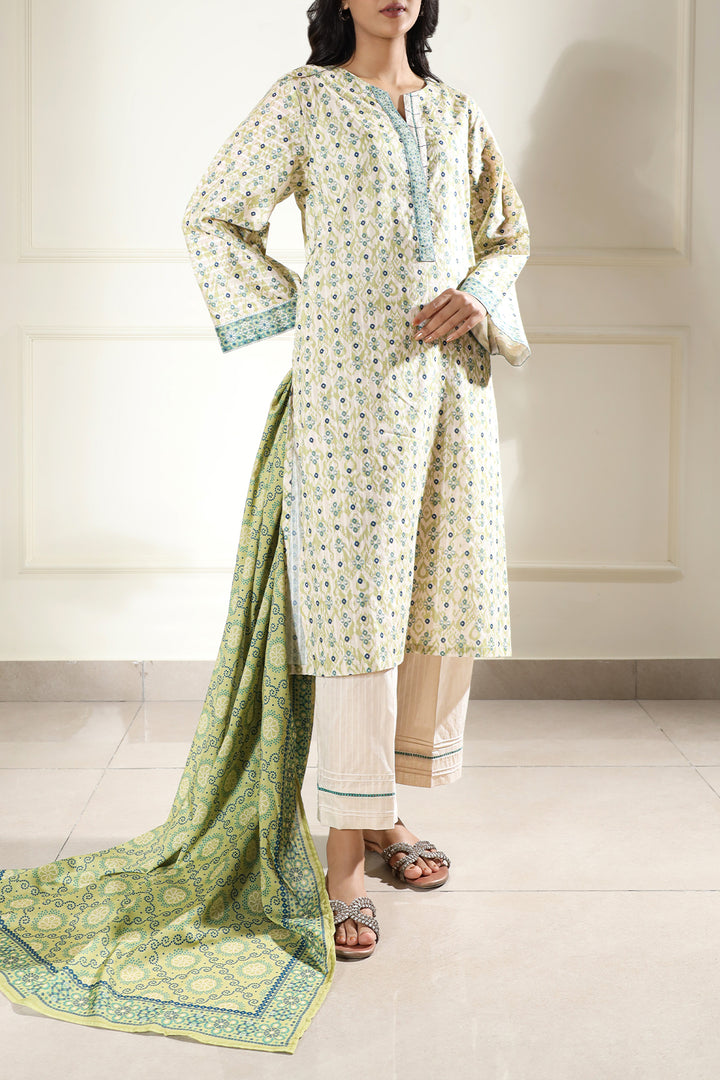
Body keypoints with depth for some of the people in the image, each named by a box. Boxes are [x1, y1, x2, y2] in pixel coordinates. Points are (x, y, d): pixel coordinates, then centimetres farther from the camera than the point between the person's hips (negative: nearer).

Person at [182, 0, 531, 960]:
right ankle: (346, 860, -2)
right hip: (351, 385, -5)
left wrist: (479, 297, 2)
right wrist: (295, 313, 1)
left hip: (452, 381, 5)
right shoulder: (304, 100, 5)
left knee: (439, 600, 6)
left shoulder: (458, 114, 17)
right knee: (356, 603, -8)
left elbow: (508, 234, 23)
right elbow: (215, 217, 7)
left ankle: (384, 814, 22)